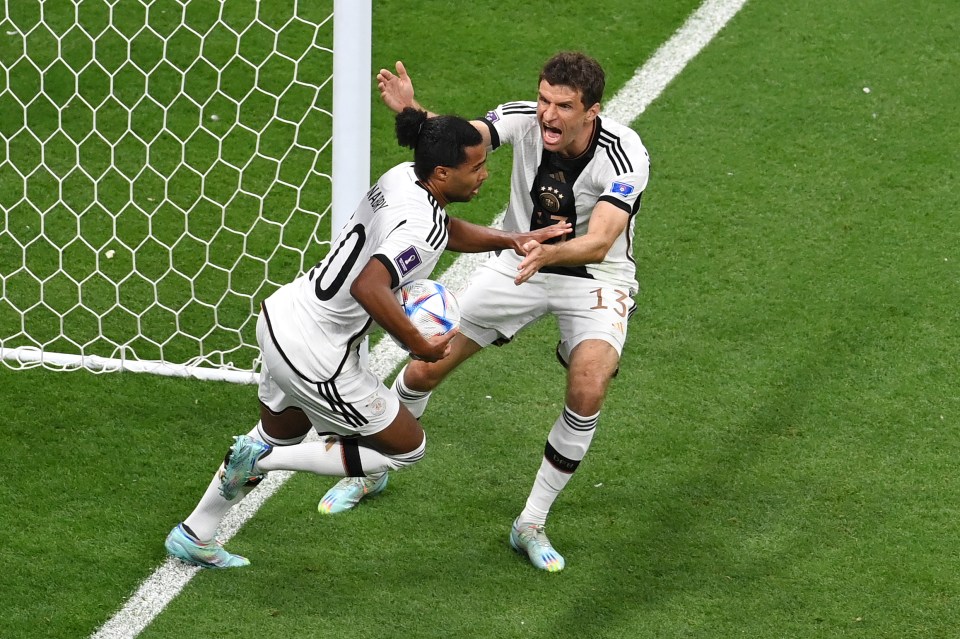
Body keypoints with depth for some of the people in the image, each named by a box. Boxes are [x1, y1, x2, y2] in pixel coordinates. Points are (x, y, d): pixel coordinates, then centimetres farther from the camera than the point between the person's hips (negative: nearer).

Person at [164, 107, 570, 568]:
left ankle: (194, 535, 44)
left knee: (280, 436, 32)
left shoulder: (403, 176, 2)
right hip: (314, 355, -9)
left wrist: (510, 240, 9)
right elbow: (368, 287, -42)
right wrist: (419, 347, -31)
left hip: (281, 317, 9)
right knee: (408, 447, 8)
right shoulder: (420, 227, -27)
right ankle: (261, 459, 6)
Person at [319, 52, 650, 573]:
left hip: (594, 277, -3)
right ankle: (370, 471, 29)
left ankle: (531, 524, -5)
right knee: (425, 368, 0)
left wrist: (548, 254, -59)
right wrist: (411, 111, -57)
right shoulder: (524, 120, -20)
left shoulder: (624, 155, -29)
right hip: (520, 258, 3)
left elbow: (599, 243, -39)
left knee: (587, 394, -25)